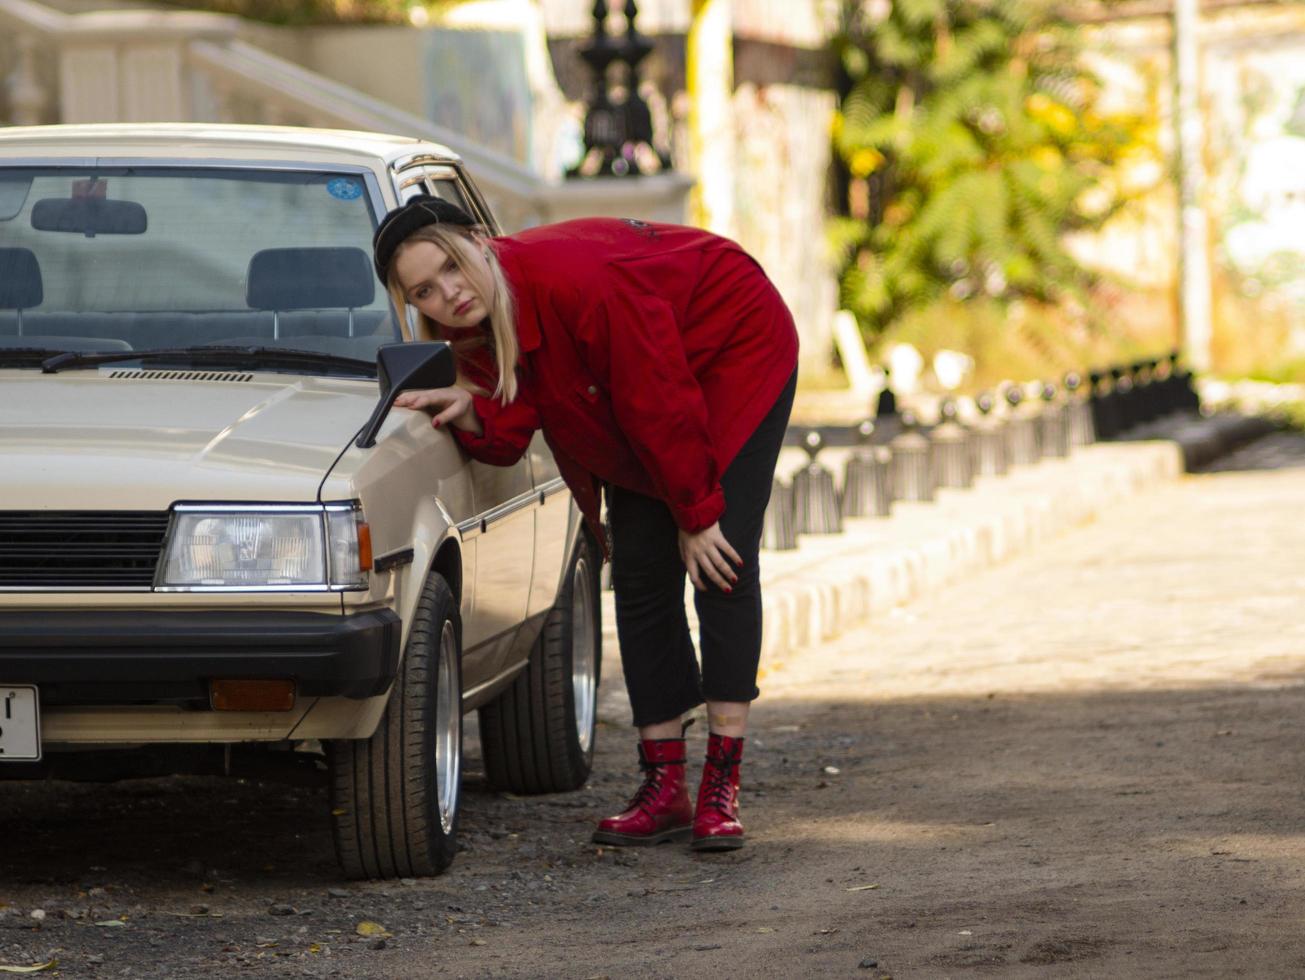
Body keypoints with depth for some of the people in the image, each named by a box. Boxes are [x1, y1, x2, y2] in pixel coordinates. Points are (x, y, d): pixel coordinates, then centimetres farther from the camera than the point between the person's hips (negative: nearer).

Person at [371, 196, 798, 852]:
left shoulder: (576, 281, -38)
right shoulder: (479, 328, -14)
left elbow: (661, 403, -30)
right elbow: (506, 438, -14)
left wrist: (697, 514, -22)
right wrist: (468, 409, -36)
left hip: (737, 352, -8)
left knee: (722, 563, -14)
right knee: (639, 575, 0)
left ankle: (721, 791, -14)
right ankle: (664, 790, 3)